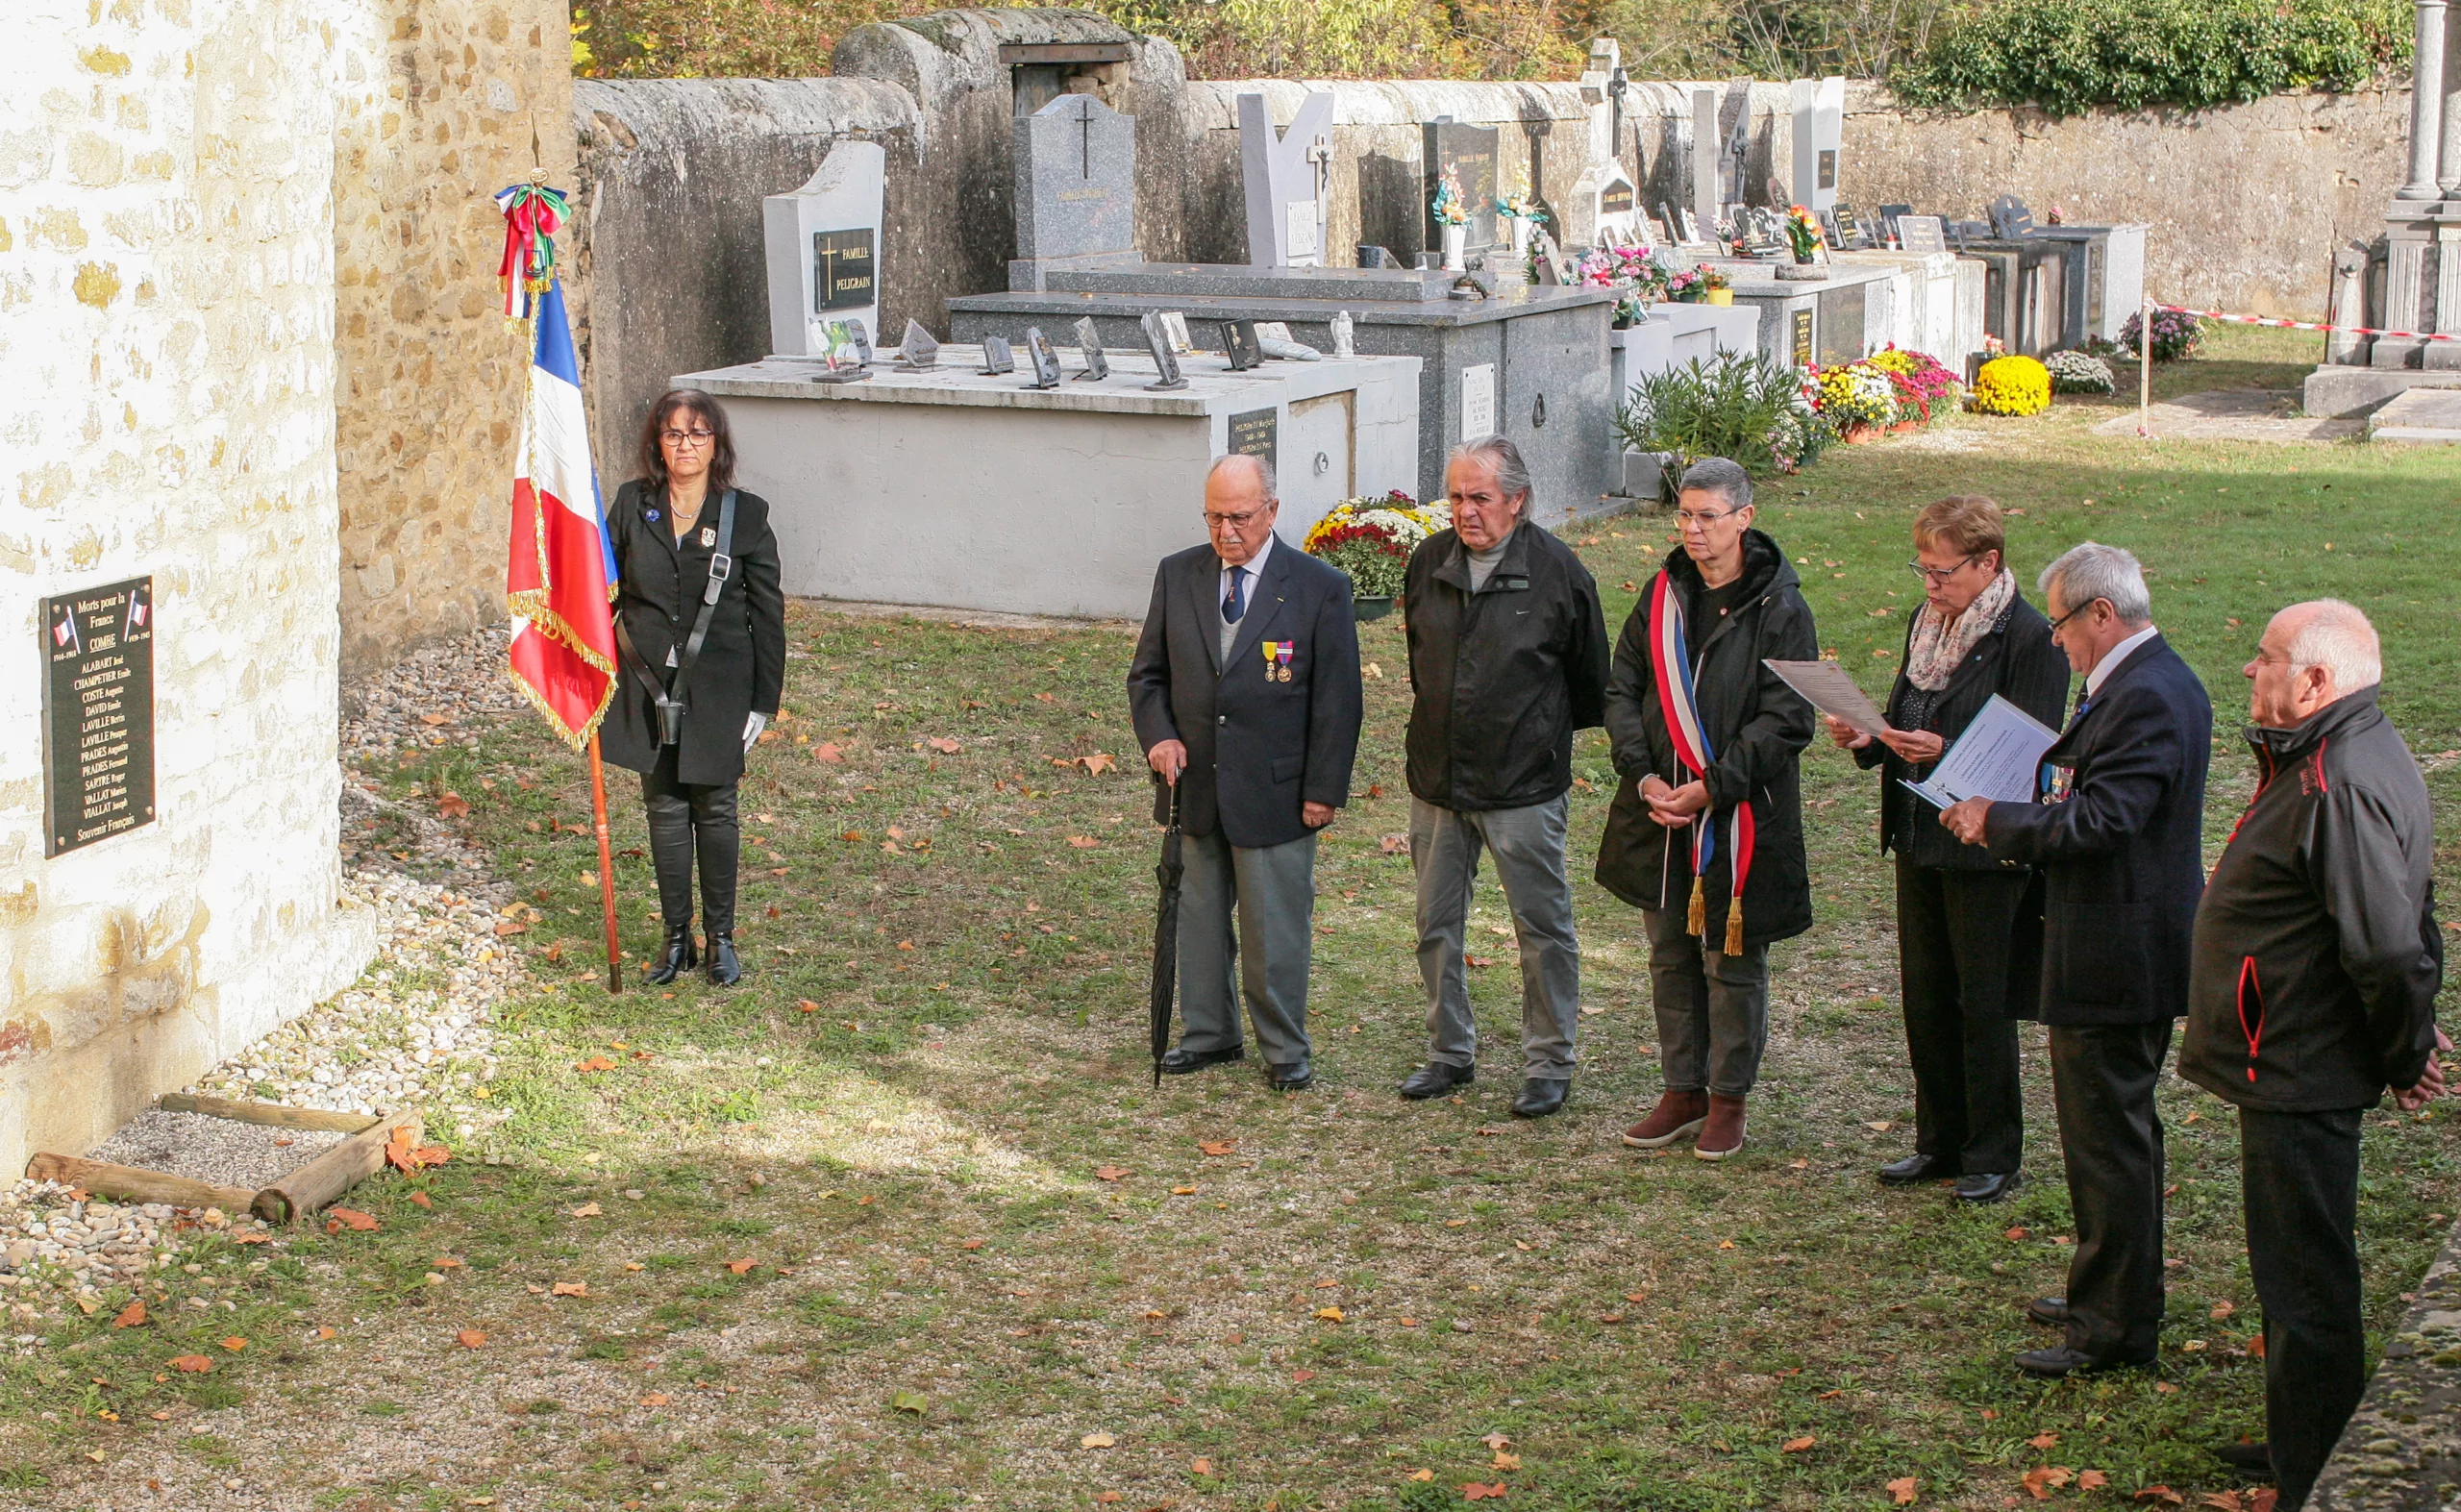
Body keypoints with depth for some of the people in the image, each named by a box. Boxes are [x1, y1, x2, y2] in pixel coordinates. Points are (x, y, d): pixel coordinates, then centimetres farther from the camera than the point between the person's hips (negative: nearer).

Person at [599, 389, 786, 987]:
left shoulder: (746, 514, -4)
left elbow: (767, 613, -1)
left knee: (715, 807, 5)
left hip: (718, 685, -2)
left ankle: (721, 937, 18)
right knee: (665, 808, 8)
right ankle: (677, 937, 19)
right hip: (648, 684, 2)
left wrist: (763, 701, -3)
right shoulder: (632, 505, 2)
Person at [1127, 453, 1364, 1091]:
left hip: (1275, 792, -4)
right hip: (1194, 786, 4)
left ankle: (1284, 1049, 18)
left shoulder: (1320, 588, -7)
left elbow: (1337, 700, -5)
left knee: (1276, 925, 3)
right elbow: (1148, 673, 12)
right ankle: (1209, 1033, 30)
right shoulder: (1177, 576, 4)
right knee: (1199, 916, 14)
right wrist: (1158, 736, -6)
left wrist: (1324, 790, -7)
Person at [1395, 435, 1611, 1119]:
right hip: (1436, 779, 4)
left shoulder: (1557, 570, -10)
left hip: (1524, 784, -4)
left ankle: (1549, 1064, 14)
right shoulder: (1429, 562, 2)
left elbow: (1591, 679, 2)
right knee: (1436, 925, 11)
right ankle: (1451, 1052, 25)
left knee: (1543, 929, 3)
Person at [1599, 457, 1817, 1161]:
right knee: (1671, 957, 14)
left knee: (1732, 963, 5)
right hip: (1659, 812, 5)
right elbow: (1621, 689, 6)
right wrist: (1642, 774, -9)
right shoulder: (1663, 594, 4)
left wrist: (1711, 789, -18)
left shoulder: (1779, 608, -10)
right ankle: (1683, 1091, 27)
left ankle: (1728, 1099, 20)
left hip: (1740, 819, -5)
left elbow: (1786, 721, -13)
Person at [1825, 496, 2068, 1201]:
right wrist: (1868, 741, -3)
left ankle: (1995, 1156, 15)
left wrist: (1944, 752, -27)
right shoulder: (1925, 623, 10)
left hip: (1985, 850, -7)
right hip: (1919, 841, 7)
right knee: (1925, 998, 14)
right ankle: (1941, 1140, 27)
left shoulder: (2030, 638, -14)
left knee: (1983, 1006, 2)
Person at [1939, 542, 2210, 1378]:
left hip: (2112, 962, -11)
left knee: (2107, 1140, -2)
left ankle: (2116, 1328, 6)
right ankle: (2122, 1294, 34)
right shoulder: (2158, 682, 11)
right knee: (2122, 1132, 21)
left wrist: (1998, 823, -16)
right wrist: (2004, 814, 6)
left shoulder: (2142, 699, -22)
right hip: (2139, 952, 11)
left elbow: (2099, 824, -28)